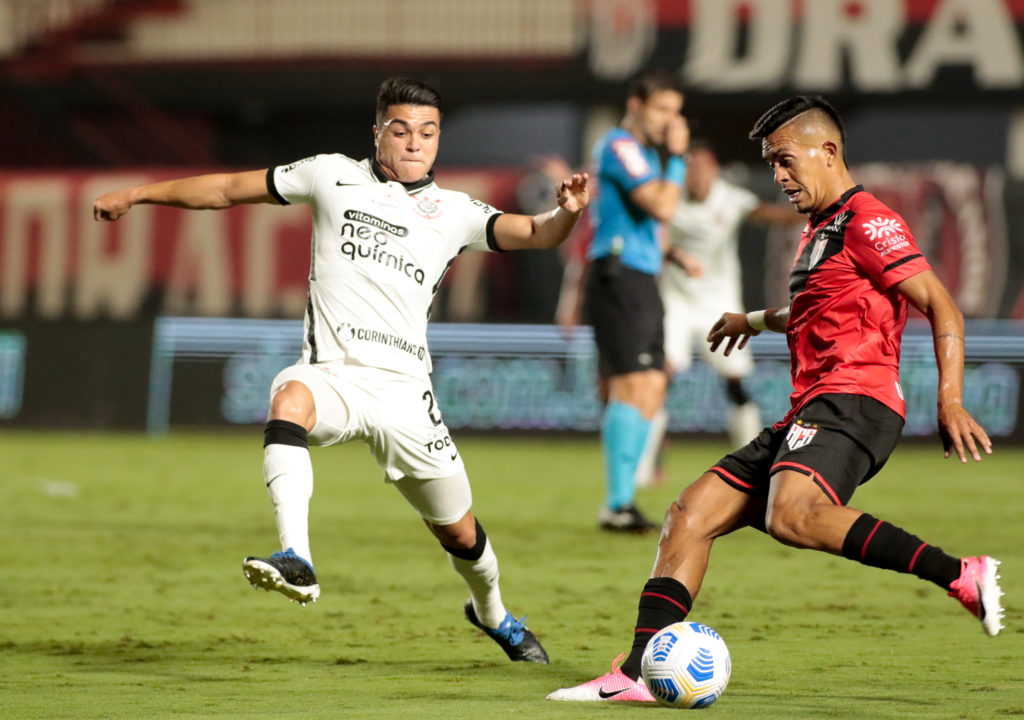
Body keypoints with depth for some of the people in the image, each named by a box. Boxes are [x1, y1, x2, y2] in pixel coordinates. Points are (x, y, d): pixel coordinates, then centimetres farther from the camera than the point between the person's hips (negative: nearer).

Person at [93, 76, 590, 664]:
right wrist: (136, 195, 17)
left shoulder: (455, 213, 6)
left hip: (404, 390, 1)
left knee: (459, 532, 8)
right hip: (332, 374, -1)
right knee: (290, 398, -38)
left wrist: (566, 213, -30)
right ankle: (297, 561, -49)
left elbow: (535, 234, -6)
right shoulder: (334, 177, 7)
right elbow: (230, 189, 14)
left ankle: (492, 613, 42)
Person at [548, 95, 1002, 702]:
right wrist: (759, 321, 58)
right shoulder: (819, 230, 25)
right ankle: (639, 673, 0)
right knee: (691, 515, 3)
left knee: (791, 515, -36)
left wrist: (950, 402, -23)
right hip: (810, 413, 10)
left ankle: (961, 577, -36)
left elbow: (942, 307, -13)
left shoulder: (867, 220, -5)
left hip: (853, 400, -10)